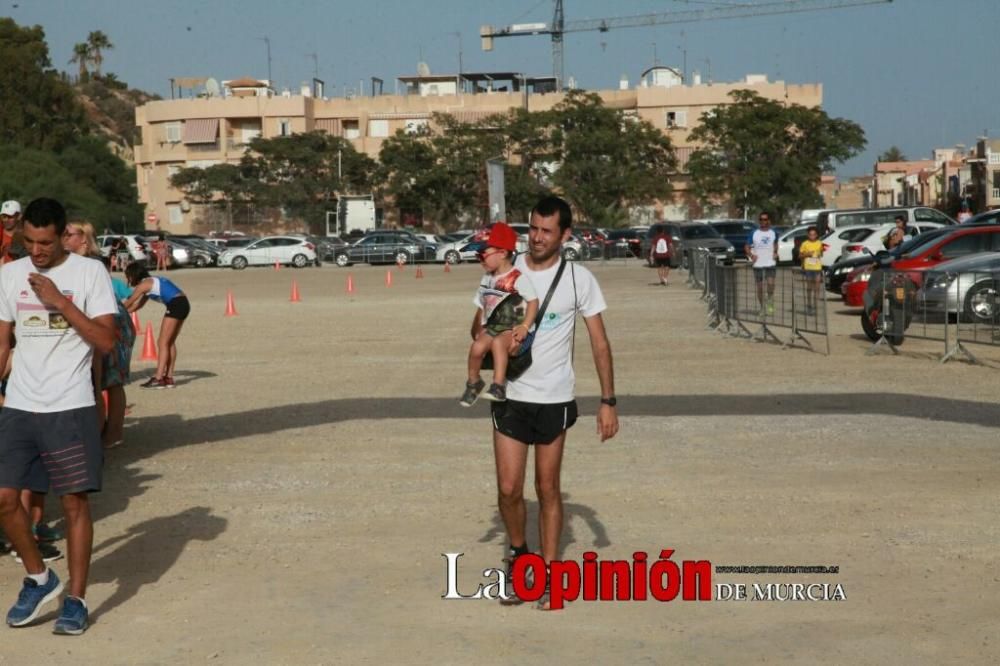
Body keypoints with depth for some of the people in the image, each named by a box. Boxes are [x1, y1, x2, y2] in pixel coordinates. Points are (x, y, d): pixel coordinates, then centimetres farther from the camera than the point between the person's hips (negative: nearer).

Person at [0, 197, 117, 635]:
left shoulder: (89, 272, -4)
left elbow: (106, 341, -10)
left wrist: (61, 302, -17)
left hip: (70, 407, -4)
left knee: (75, 502, 0)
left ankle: (76, 601, 12)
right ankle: (39, 579, 23)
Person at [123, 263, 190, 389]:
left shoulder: (143, 285, -1)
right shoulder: (150, 282, 25)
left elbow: (128, 304, 5)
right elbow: (137, 306, 31)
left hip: (175, 305, -9)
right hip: (183, 304, 9)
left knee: (163, 343, -6)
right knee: (170, 342, 14)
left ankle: (158, 379, -9)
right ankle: (169, 377, 17)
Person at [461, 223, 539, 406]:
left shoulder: (518, 279, -9)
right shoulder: (487, 279, 15)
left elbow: (533, 301, -11)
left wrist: (525, 326, -20)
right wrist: (481, 328, 9)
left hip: (513, 330, -6)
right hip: (493, 327, 6)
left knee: (498, 342, -37)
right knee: (477, 346, -23)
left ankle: (498, 386, -36)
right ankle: (473, 382, 1)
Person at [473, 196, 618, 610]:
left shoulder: (579, 279, -6)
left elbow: (599, 342, -2)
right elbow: (479, 327, 8)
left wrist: (608, 400, -6)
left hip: (555, 399, -1)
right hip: (510, 397, 1)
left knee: (548, 489, 6)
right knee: (509, 488, -1)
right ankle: (518, 552, 26)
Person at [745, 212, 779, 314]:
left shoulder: (773, 233, 4)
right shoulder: (754, 233, -1)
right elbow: (747, 247, 6)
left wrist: (775, 253, 7)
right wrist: (751, 255, -11)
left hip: (770, 263, 0)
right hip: (758, 264, 0)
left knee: (771, 283, -19)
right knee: (759, 287, 5)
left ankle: (770, 303, 1)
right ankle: (762, 308, 17)